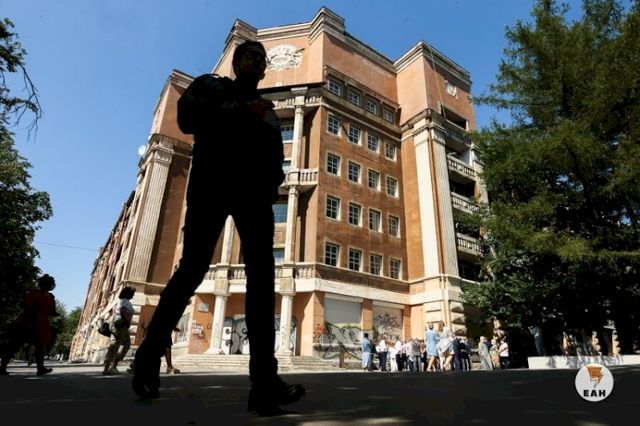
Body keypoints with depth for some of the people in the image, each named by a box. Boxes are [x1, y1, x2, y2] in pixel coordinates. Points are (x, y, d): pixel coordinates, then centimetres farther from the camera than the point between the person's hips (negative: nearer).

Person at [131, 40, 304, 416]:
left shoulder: (267, 112, 29)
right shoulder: (212, 86, 20)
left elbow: (275, 160, 17)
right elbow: (187, 117, -1)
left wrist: (273, 181, -4)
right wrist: (241, 110, -3)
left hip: (254, 191, 4)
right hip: (213, 183, -3)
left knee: (262, 275, -13)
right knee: (193, 268, -8)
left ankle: (265, 382, -19)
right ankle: (148, 358, 11)